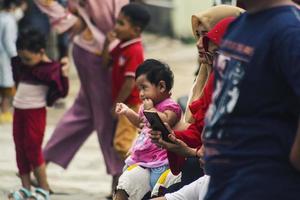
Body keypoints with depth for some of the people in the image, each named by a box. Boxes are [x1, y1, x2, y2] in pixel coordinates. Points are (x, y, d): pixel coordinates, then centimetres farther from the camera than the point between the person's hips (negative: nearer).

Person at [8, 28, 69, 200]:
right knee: (20, 149, 9)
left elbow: (62, 92, -16)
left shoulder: (51, 70, -15)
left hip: (35, 113, -7)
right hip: (19, 111, 7)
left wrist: (64, 75, -25)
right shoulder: (22, 65, 5)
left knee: (33, 149, -6)